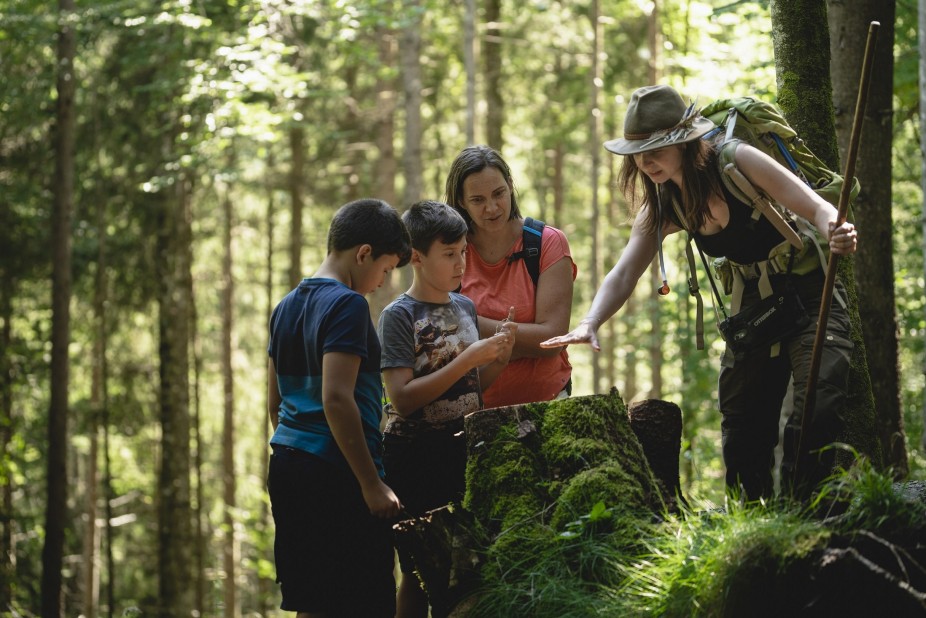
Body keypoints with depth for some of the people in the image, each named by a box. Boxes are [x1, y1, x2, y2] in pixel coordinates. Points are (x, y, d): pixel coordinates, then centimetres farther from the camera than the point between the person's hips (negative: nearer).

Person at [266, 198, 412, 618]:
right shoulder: (347, 304, -11)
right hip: (336, 472, -9)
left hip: (287, 466, 9)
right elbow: (336, 399, -20)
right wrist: (372, 484, -18)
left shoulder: (287, 306, 16)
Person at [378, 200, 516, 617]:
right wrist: (469, 359, -20)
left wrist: (499, 359, -3)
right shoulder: (399, 315, -9)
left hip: (461, 450, 6)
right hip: (415, 455, -6)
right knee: (418, 572, -3)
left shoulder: (465, 307, 9)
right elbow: (402, 399, -18)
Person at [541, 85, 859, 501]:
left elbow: (816, 208, -23)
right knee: (741, 426, 6)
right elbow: (624, 273, -6)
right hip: (754, 302, 7)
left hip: (808, 292, -7)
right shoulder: (663, 208, -2)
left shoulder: (737, 162, -19)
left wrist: (837, 235, -47)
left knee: (815, 416, -21)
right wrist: (589, 324, -24)